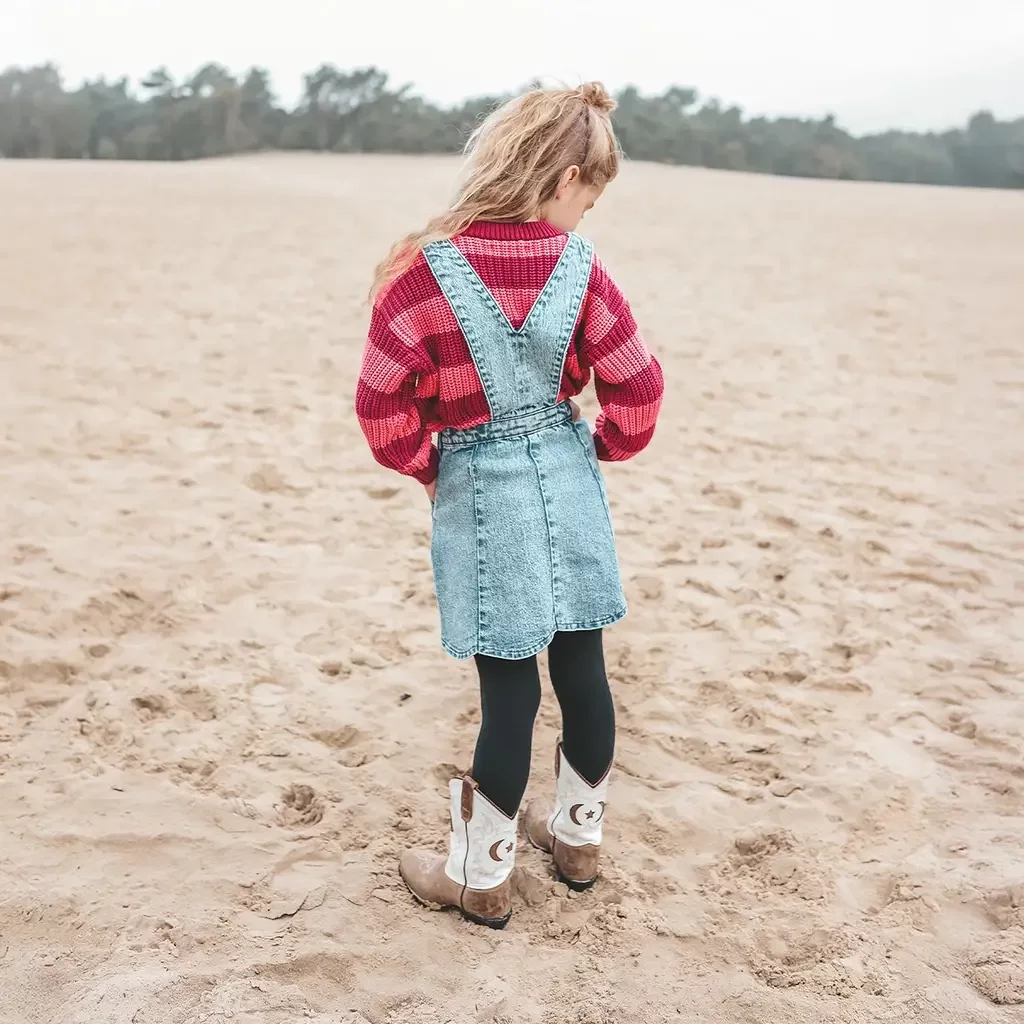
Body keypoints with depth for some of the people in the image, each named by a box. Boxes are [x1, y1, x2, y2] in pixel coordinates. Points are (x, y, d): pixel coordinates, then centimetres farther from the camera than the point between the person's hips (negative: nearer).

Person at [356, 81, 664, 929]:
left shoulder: (425, 272, -13)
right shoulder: (578, 268, -6)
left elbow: (383, 403, -11)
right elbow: (637, 384, -2)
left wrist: (426, 466, 6)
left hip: (481, 493, -3)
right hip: (569, 482, 3)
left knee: (509, 687, 4)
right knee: (582, 667, 15)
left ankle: (480, 876, 21)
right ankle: (578, 834, 35)